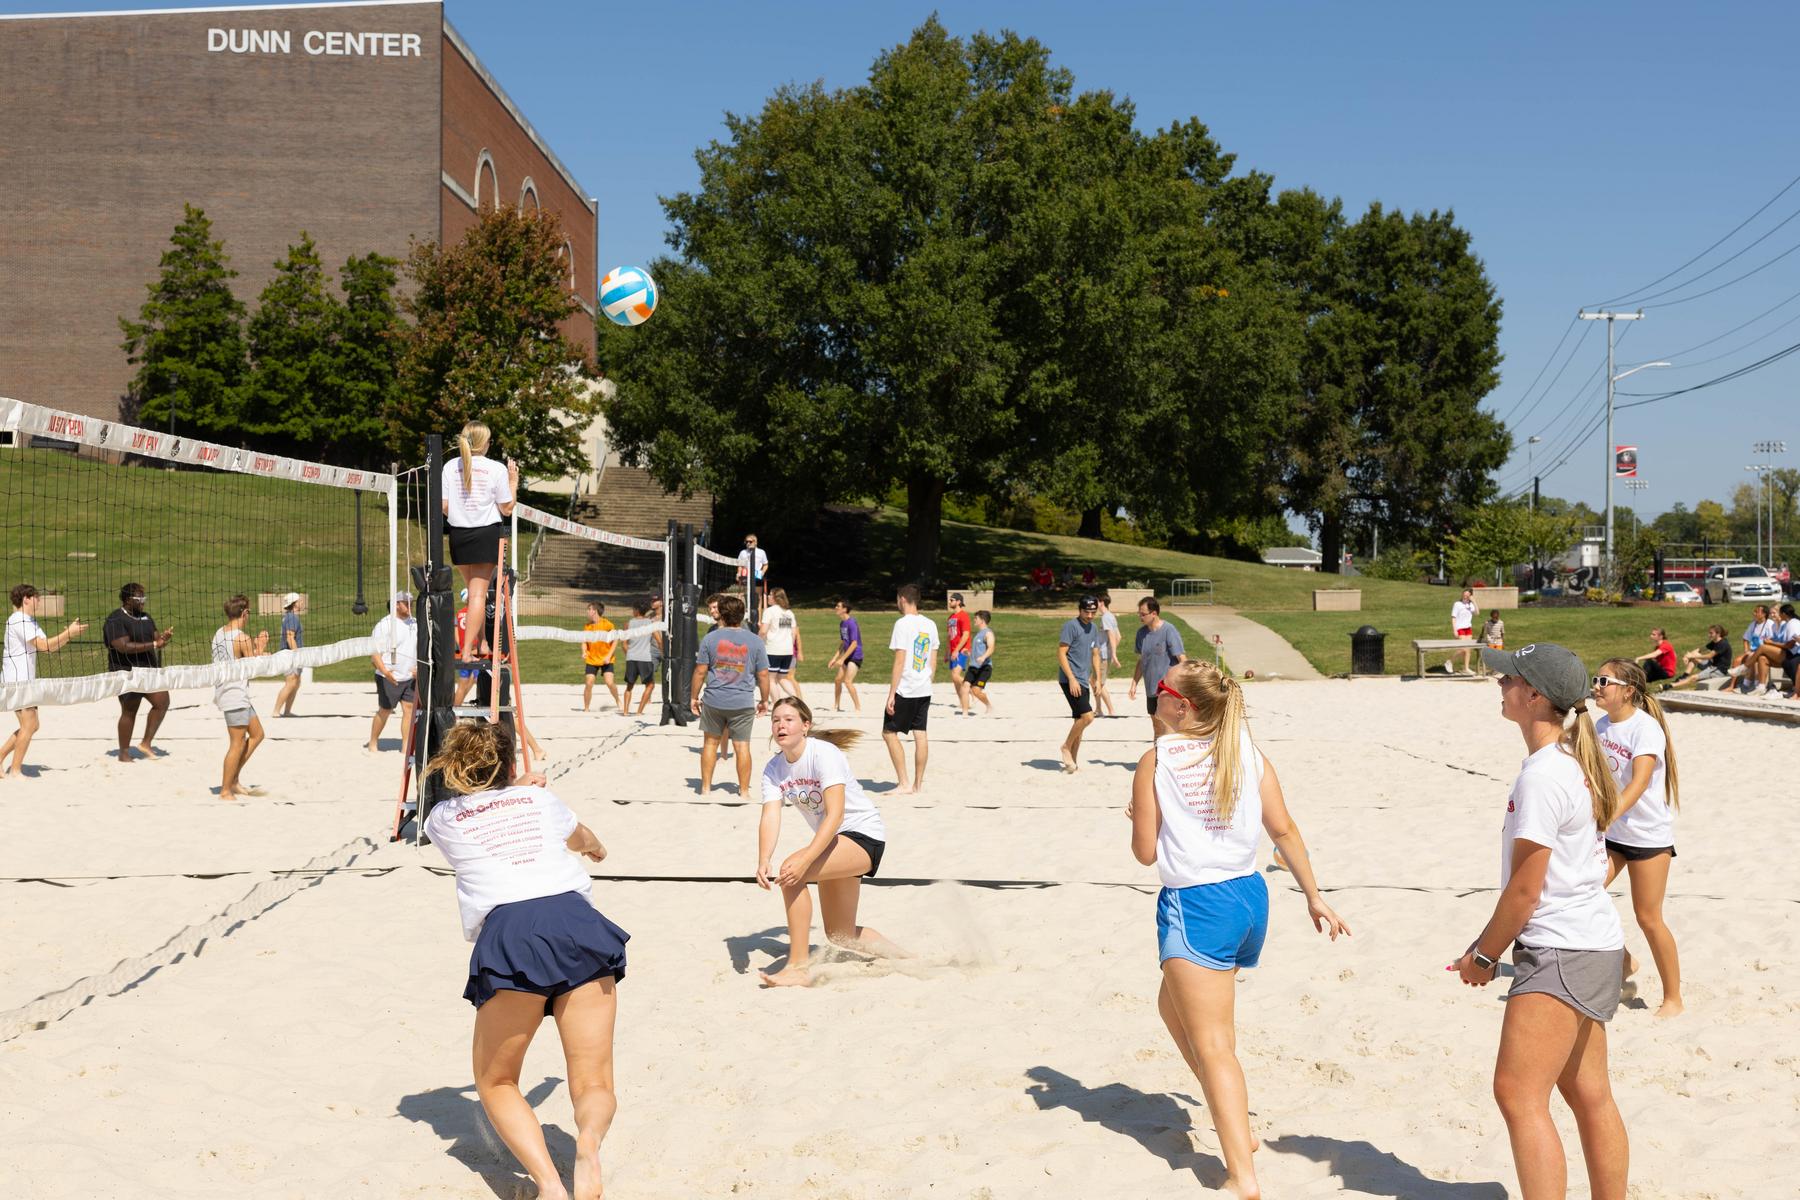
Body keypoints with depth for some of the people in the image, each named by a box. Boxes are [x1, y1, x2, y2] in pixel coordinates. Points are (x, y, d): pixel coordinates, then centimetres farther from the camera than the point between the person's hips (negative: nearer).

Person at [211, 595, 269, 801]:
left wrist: (255, 647, 17)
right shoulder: (242, 638, -17)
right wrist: (261, 648, 3)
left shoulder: (218, 633, 9)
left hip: (224, 691, 9)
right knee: (237, 744, 0)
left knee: (257, 734, 17)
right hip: (235, 696, -9)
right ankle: (226, 790, 7)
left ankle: (233, 780, 20)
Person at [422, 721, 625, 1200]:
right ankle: (588, 1140, -28)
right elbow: (582, 838, 48)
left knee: (496, 1083, 16)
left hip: (510, 933, -2)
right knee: (594, 1084, 10)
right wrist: (596, 847, 70)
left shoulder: (442, 818, 19)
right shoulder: (540, 797, 25)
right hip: (578, 919, 2)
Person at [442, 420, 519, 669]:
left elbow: (443, 507, -2)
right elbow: (507, 509, -1)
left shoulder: (451, 466, 0)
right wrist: (513, 480, 8)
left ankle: (479, 643, 23)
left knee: (474, 589, 19)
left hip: (458, 534, 3)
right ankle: (467, 649, -6)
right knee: (478, 593, 0)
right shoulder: (496, 469, -7)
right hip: (486, 534, -3)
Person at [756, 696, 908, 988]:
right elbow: (770, 816, -15)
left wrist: (805, 861, -42)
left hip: (864, 835, -8)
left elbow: (835, 815, -31)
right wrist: (763, 862, -34)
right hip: (834, 842, 8)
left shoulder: (824, 754, -23)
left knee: (791, 870, -31)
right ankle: (904, 960, 41)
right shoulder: (773, 769, -3)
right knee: (840, 935, 16)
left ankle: (798, 968, -25)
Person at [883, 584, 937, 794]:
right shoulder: (930, 625, 9)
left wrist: (891, 694, -14)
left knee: (889, 733, 2)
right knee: (920, 735, 8)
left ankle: (904, 784, -2)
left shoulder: (903, 624, -13)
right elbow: (934, 661, 14)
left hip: (905, 690, -7)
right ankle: (918, 784, 11)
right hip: (925, 689, 7)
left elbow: (900, 661, -16)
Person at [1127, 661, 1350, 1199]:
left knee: (1212, 1045, -4)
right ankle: (1232, 1119, 35)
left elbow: (1145, 852, -6)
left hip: (1194, 907, -7)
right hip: (1250, 897, 7)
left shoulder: (1155, 761, -9)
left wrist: (1136, 816, 14)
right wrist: (1314, 896, 10)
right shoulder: (1247, 753, 3)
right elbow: (1283, 830, 3)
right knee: (1173, 1003, 28)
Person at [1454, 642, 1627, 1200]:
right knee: (1589, 1094, 17)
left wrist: (1484, 956, -6)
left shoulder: (1543, 775, -20)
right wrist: (1489, 942, 16)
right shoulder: (1573, 762, 10)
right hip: (1593, 944, 10)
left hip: (1560, 952, -10)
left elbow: (1524, 890, -18)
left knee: (1518, 1092, -10)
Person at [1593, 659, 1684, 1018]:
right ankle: (1623, 962, 23)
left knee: (1648, 917, -2)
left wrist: (1608, 815, -42)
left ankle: (1673, 999, 14)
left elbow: (1639, 782, -31)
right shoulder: (1601, 726, 2)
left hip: (1649, 836, -7)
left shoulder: (1646, 728, -19)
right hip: (1611, 832, 7)